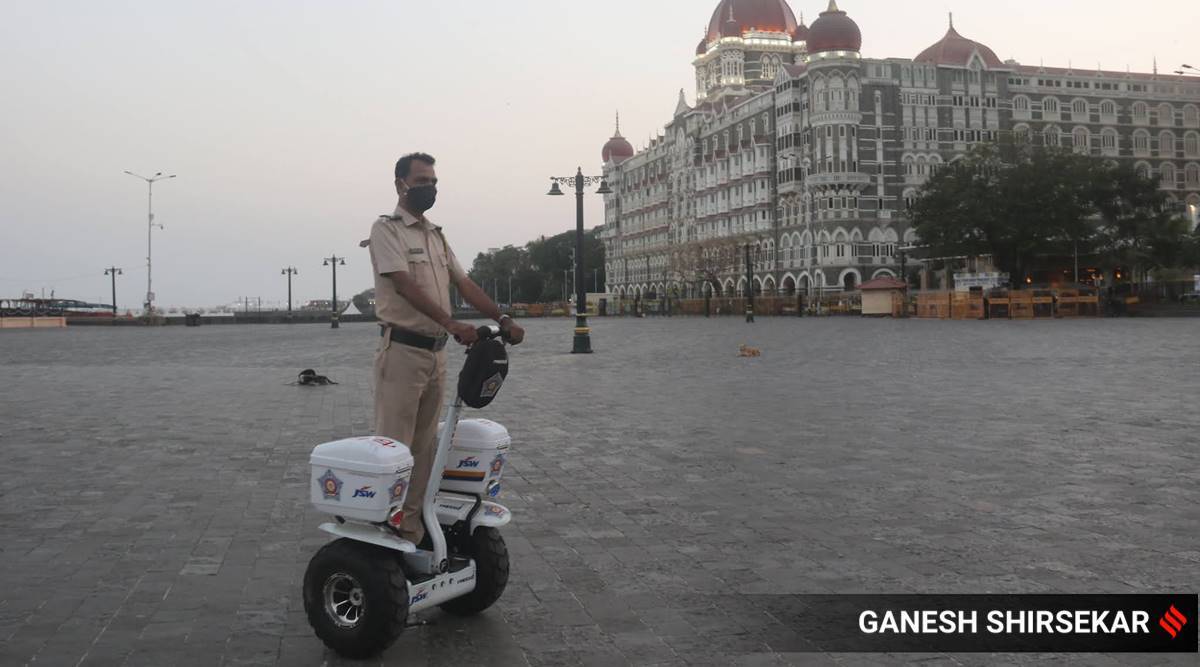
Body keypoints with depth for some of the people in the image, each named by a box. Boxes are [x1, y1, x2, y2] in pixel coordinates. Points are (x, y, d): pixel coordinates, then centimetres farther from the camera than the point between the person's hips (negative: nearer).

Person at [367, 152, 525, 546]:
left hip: (436, 352, 8)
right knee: (395, 443, -5)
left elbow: (464, 283, 14)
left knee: (425, 445, 11)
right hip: (402, 350, -8)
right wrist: (452, 325, -30)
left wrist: (503, 320, 1)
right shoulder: (386, 229, -6)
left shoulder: (437, 236, 17)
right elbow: (404, 285, -19)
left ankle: (412, 525, 19)